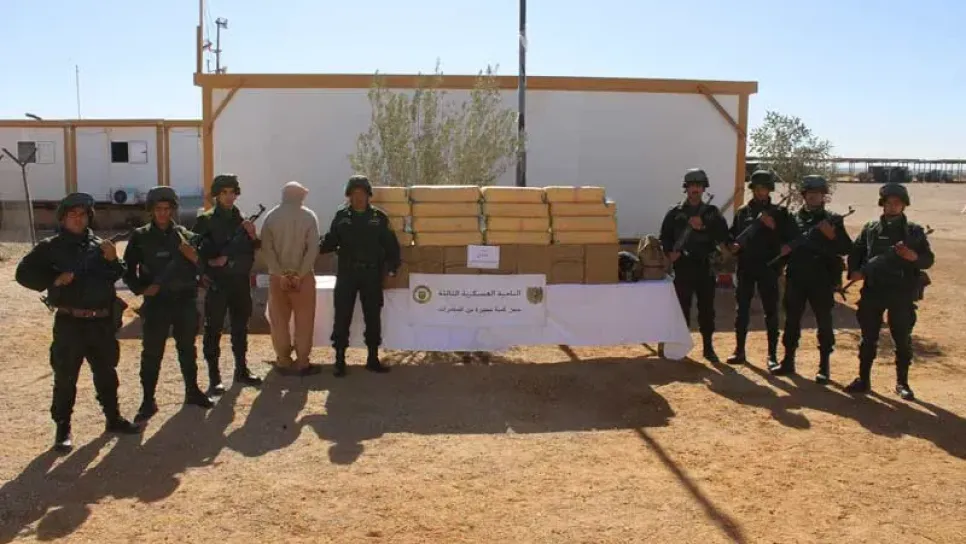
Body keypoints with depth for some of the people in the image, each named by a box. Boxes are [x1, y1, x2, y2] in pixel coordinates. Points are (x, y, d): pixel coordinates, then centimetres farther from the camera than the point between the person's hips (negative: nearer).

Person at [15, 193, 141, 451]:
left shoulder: (98, 245, 10)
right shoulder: (50, 246, -1)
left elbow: (114, 277, 13)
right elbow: (24, 273, -2)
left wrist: (112, 260, -7)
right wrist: (53, 280, -16)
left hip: (101, 321, 4)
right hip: (69, 322, -4)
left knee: (106, 372, 15)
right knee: (65, 376, 0)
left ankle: (113, 418, 29)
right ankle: (63, 429, 11)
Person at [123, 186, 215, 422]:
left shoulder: (185, 235, 6)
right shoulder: (141, 237, 0)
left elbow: (202, 265, 6)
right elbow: (128, 269, 3)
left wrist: (192, 255, -13)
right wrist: (141, 288, -11)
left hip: (186, 301, 3)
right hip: (156, 303, -2)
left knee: (187, 348, 15)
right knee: (152, 353, -1)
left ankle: (192, 391, 29)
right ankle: (148, 401, 7)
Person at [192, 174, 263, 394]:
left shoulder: (241, 219, 11)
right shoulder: (205, 220, -2)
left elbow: (252, 250, 12)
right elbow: (195, 251, -4)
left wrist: (252, 236, -6)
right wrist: (208, 266, -13)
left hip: (241, 282, 5)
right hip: (217, 283, -4)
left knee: (240, 327, 13)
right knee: (213, 330, -3)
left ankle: (242, 370, 24)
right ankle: (214, 378, 3)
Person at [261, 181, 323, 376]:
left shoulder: (271, 216, 1)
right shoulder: (308, 216, -4)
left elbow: (266, 248, -7)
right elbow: (313, 248, -12)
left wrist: (280, 274, -8)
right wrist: (300, 274, -12)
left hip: (277, 276, 2)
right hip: (303, 275, -2)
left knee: (279, 320, 10)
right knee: (304, 320, 6)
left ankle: (283, 361, 14)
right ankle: (302, 363, 7)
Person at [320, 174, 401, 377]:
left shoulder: (379, 217, 3)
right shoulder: (341, 216, 4)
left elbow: (390, 244, 4)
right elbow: (330, 241, 4)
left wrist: (392, 265, -7)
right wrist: (317, 247, -15)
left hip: (372, 275, 1)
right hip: (346, 274, 0)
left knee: (373, 316, 8)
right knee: (342, 316, 0)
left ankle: (373, 358, 20)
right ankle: (340, 360, 9)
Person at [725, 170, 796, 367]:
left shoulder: (779, 212, 2)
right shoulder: (742, 212, 9)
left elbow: (789, 239, -2)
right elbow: (732, 235, 13)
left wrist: (774, 227, -17)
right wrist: (733, 246, -8)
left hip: (768, 268, -2)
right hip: (745, 267, 2)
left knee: (771, 312, 2)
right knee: (742, 310, 6)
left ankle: (772, 355, 8)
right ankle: (739, 351, 15)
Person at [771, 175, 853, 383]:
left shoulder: (833, 219, 1)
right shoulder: (793, 218, 8)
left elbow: (846, 249, -5)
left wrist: (832, 236, -21)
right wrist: (783, 250, -6)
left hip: (822, 279, -2)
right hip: (795, 278, 3)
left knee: (824, 322, 3)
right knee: (792, 319, 9)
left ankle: (824, 366, 12)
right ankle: (788, 360, 20)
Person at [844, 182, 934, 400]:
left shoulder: (914, 231, 3)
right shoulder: (870, 228, 7)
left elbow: (929, 260, 1)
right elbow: (855, 252, 10)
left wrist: (913, 256, -20)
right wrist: (854, 271, -9)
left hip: (902, 293, -1)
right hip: (872, 290, 1)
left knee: (902, 339, 5)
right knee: (868, 338, 7)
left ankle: (902, 383, 17)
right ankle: (863, 379, 17)